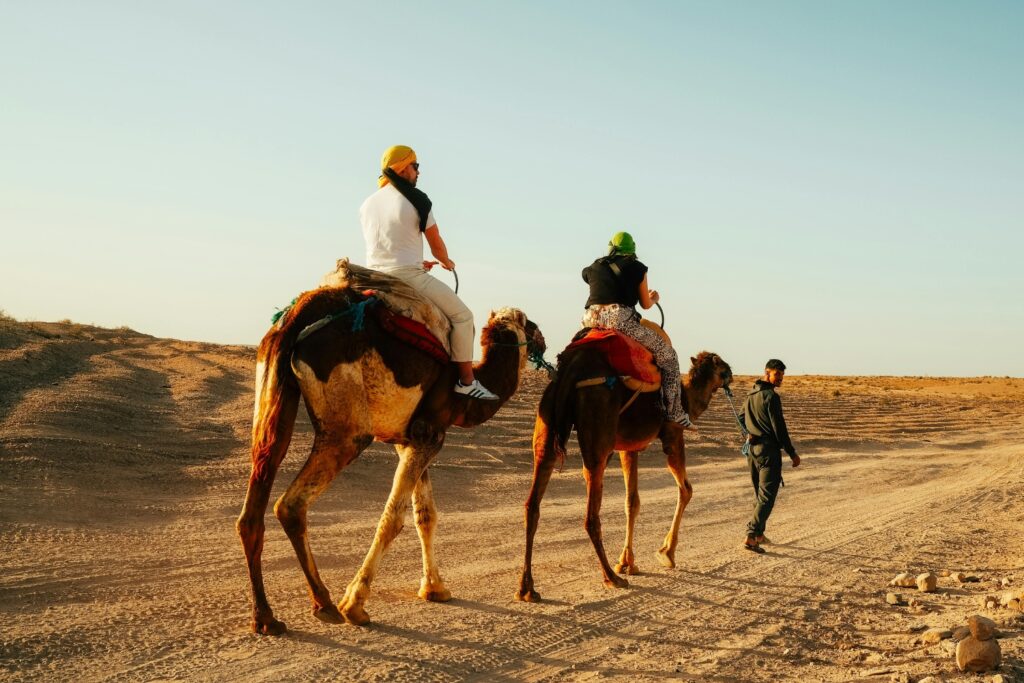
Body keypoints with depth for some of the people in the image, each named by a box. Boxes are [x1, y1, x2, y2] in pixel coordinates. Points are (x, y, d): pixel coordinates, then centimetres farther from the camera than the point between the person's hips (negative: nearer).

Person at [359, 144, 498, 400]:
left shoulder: (367, 204, 13)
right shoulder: (416, 200, -7)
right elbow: (437, 244, 1)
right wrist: (446, 262, 23)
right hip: (408, 275, -7)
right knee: (462, 315, 3)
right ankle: (466, 381, 0)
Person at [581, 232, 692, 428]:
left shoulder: (594, 267, 24)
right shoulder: (636, 267, 13)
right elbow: (645, 304, 17)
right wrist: (654, 299, 42)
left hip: (591, 318, 5)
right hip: (620, 318, -5)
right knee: (666, 353, 6)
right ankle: (674, 413, 1)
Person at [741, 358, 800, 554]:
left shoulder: (750, 395, 11)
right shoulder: (771, 396, -16)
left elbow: (743, 420, 21)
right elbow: (779, 427, -17)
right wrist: (792, 453, -11)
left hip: (752, 449, 9)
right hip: (768, 450, -9)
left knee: (759, 493, 19)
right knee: (767, 495, -7)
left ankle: (759, 534, 25)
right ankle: (751, 535, -15)